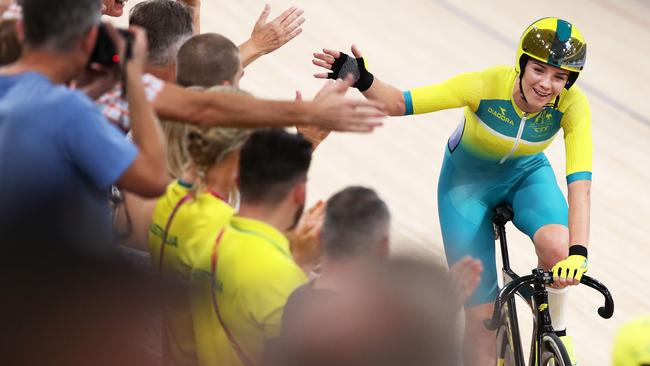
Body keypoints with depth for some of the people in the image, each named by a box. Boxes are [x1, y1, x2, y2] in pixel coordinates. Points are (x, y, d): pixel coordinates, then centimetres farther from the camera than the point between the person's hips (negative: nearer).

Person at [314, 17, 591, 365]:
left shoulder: (572, 105, -29)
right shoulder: (487, 85, -33)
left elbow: (580, 184, -35)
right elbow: (399, 103, -30)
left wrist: (578, 252, -49)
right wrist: (363, 81, -50)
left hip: (527, 174, 1)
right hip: (467, 181, -1)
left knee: (556, 246, -32)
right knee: (482, 315, -6)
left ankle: (556, 330, -4)